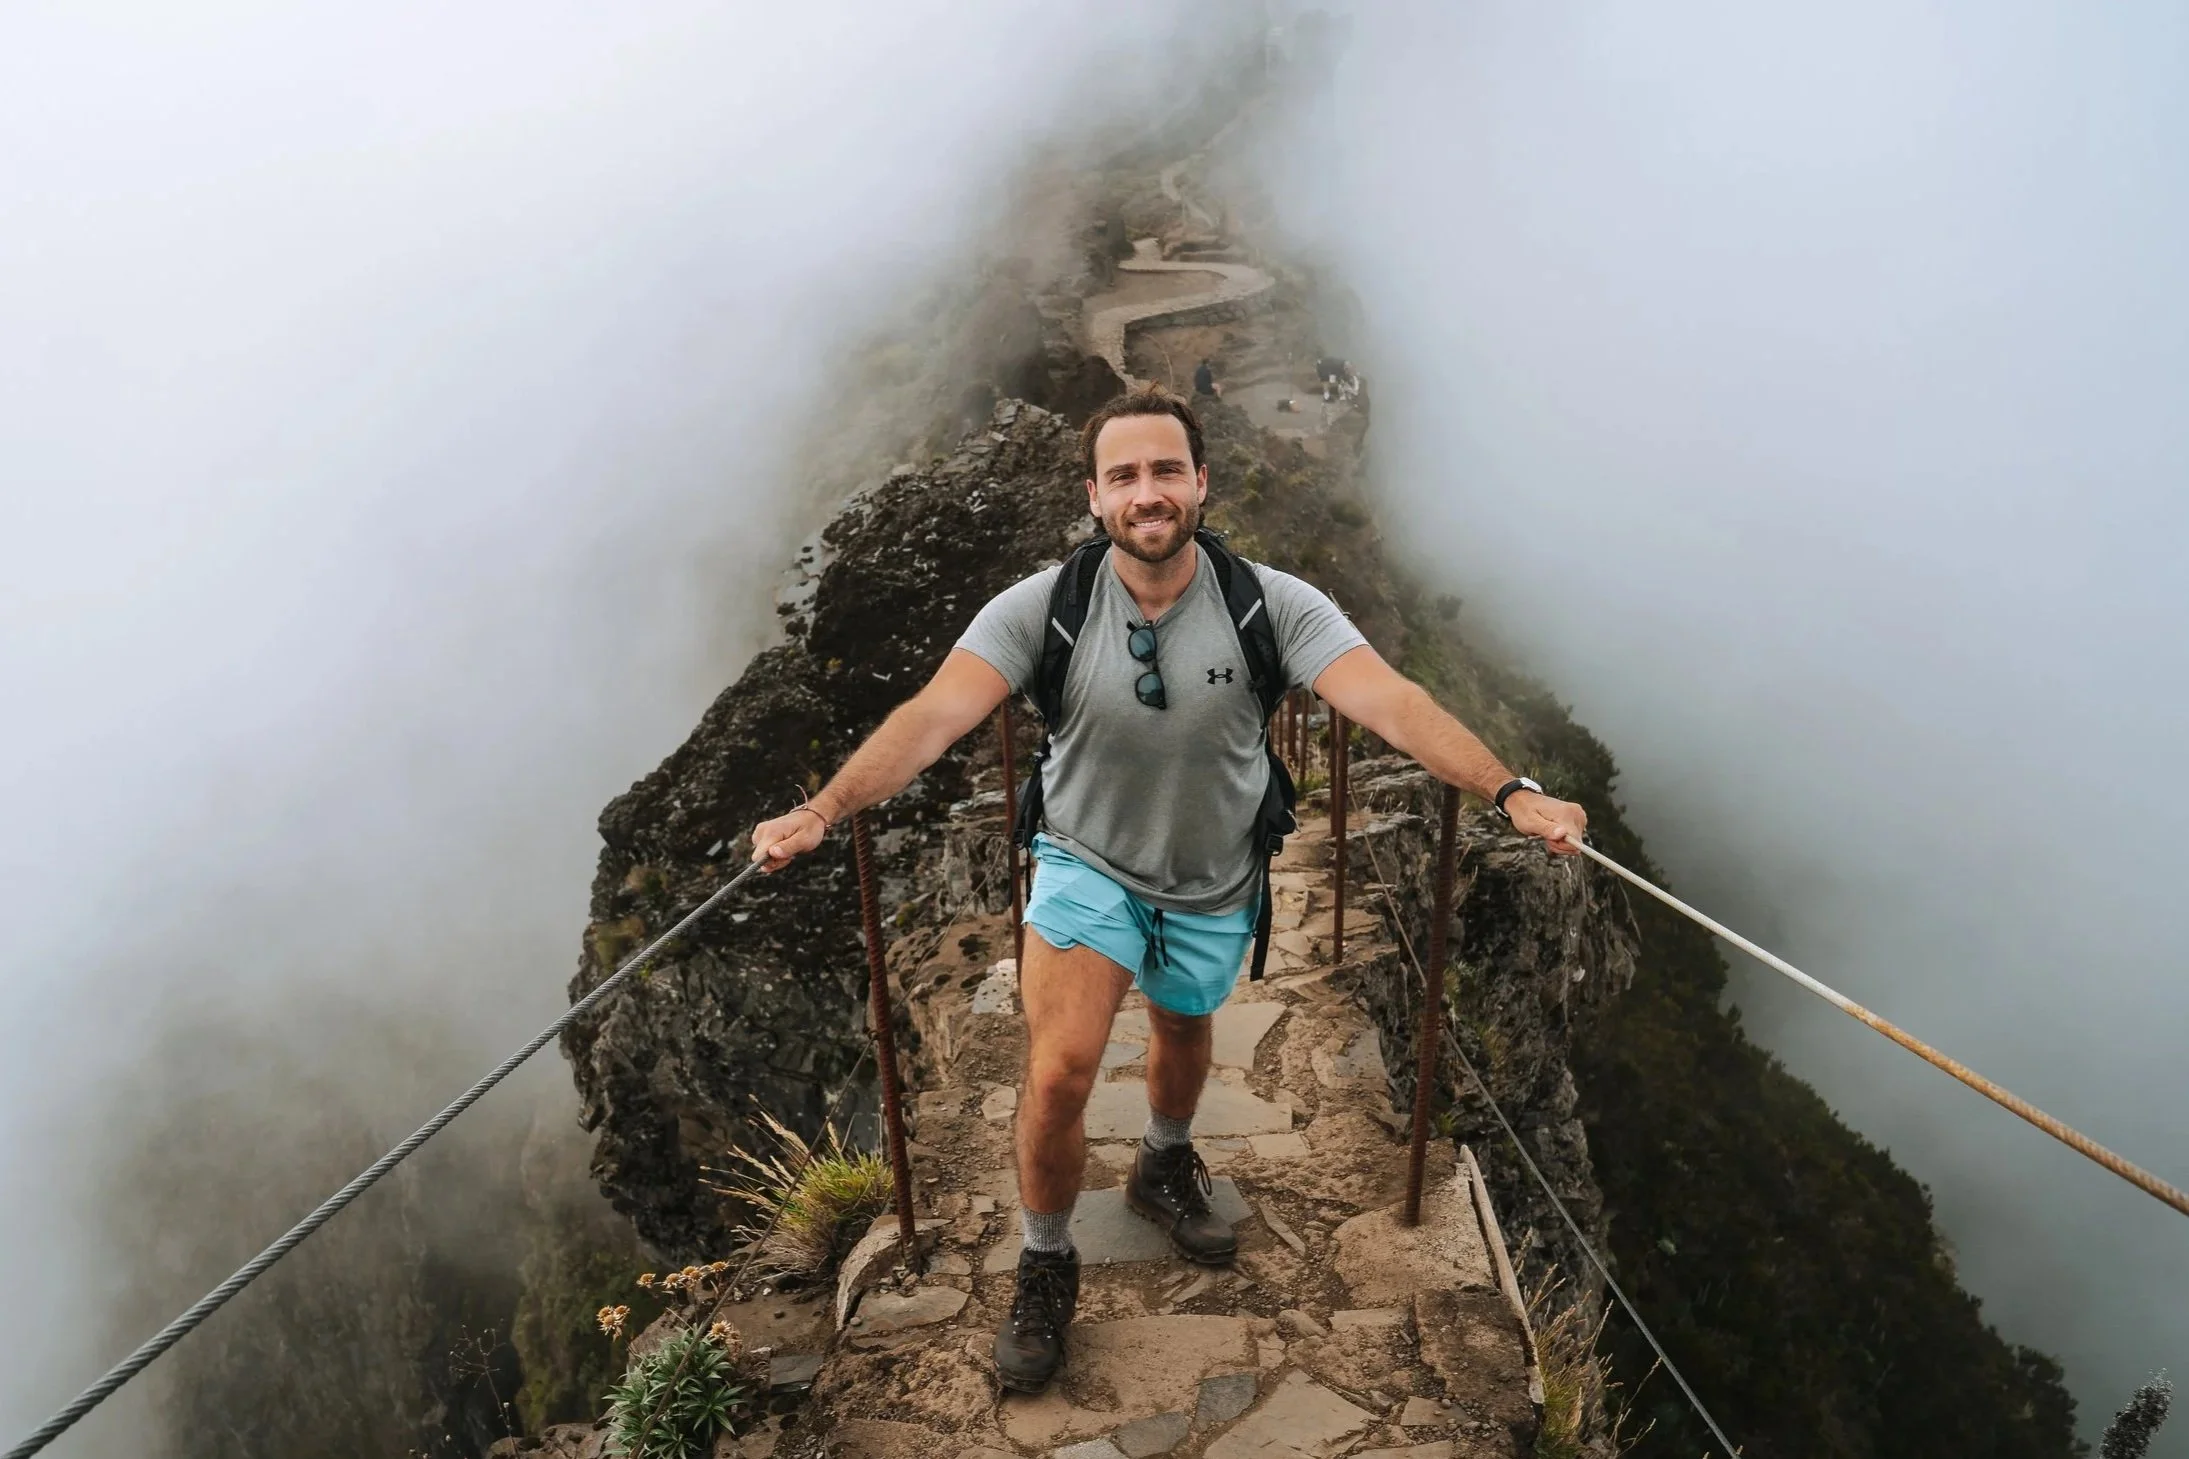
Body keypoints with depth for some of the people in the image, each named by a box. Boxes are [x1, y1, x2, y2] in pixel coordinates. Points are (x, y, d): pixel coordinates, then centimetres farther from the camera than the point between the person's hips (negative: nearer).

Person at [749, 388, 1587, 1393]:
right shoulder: (1043, 606, -21)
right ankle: (1045, 1268, 14)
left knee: (1182, 1031, 25)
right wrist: (822, 809, -44)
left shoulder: (1271, 604, -21)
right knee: (1059, 1071, -16)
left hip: (1212, 884, 2)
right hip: (1087, 864, -1)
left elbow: (1391, 703, -31)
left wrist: (1510, 793, -45)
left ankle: (1164, 1166, 59)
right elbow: (935, 715, -30)